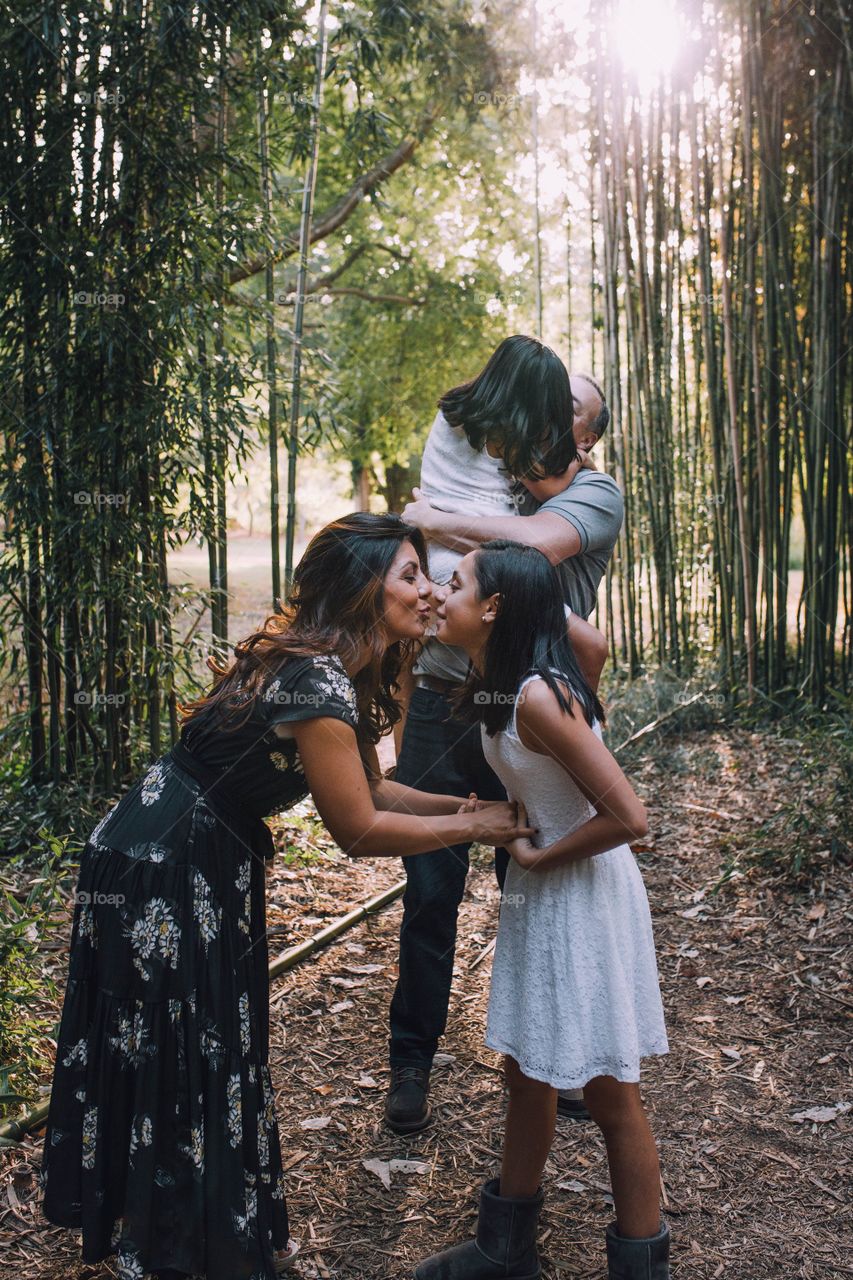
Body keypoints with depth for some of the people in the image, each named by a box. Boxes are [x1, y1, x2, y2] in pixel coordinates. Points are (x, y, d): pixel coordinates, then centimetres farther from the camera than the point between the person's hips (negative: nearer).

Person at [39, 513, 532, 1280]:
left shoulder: (340, 673, 5)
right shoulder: (317, 682, -25)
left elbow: (373, 791, 11)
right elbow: (360, 830, -20)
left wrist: (474, 803, 4)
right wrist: (475, 827, -10)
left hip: (211, 870, 10)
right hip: (159, 874, -10)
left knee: (216, 1050, 20)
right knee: (175, 1062, 5)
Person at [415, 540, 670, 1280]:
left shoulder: (540, 698, -26)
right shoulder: (493, 686, 0)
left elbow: (629, 818, -27)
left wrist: (538, 857, -15)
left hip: (588, 896, -9)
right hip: (539, 895, 9)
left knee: (608, 1093, 5)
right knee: (526, 1073, 19)